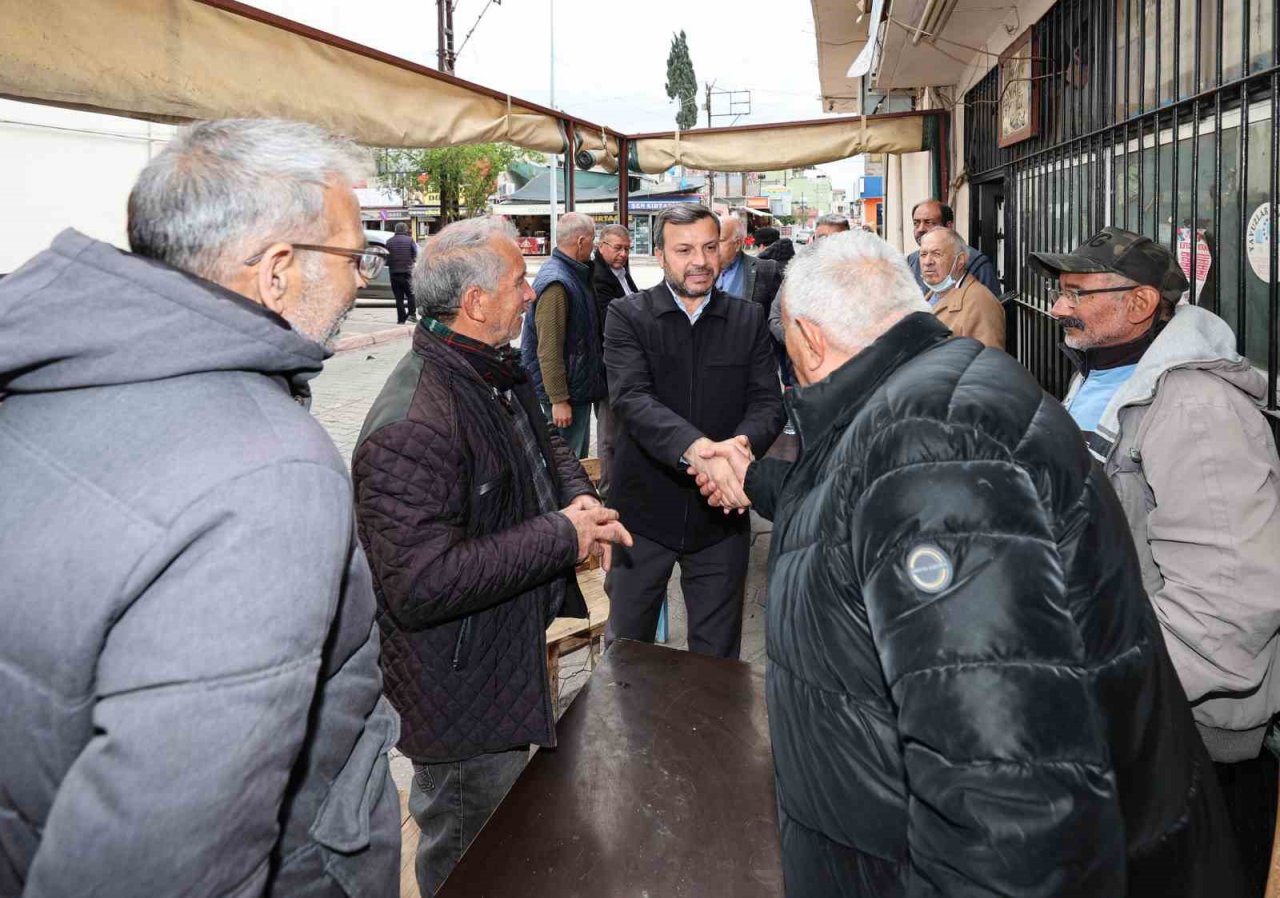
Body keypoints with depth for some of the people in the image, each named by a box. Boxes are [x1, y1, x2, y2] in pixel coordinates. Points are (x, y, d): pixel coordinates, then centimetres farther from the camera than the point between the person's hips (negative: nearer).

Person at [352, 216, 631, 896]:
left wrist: (577, 495, -4)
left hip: (516, 655, 10)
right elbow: (420, 582, -36)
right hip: (461, 697, -9)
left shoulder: (496, 375, 3)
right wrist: (561, 536, -28)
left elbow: (546, 444, 20)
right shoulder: (411, 425, -32)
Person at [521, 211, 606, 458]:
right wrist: (558, 400, -23)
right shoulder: (556, 283, -21)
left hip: (578, 387, 10)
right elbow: (548, 349, -24)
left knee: (578, 459, 19)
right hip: (566, 391, -10)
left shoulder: (573, 274, 10)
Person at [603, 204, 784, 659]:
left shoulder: (749, 319, 4)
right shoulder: (627, 315, -5)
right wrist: (695, 447, -38)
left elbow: (768, 401, -4)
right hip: (645, 508, -1)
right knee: (626, 647, 15)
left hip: (722, 513, 2)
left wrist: (744, 441, -28)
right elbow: (631, 397, -20)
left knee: (718, 658, 15)